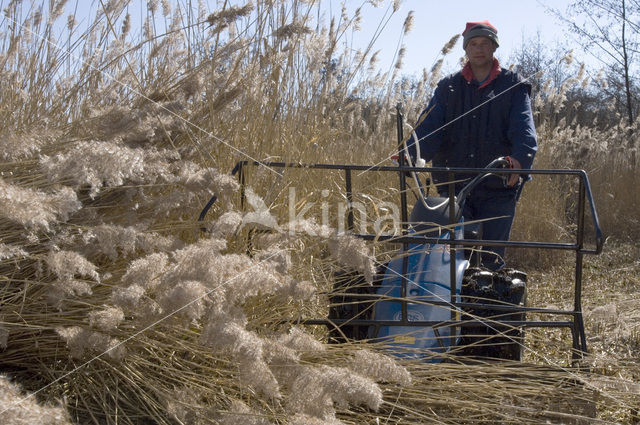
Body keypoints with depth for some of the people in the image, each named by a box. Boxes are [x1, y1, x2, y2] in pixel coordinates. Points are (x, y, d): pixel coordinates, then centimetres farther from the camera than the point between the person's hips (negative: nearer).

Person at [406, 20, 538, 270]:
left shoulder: (513, 87, 6)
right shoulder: (448, 88, 12)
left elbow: (524, 128, -11)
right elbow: (429, 126, -2)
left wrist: (520, 159, -34)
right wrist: (410, 156, -24)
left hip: (497, 187, -2)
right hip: (454, 186, 2)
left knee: (491, 258, -2)